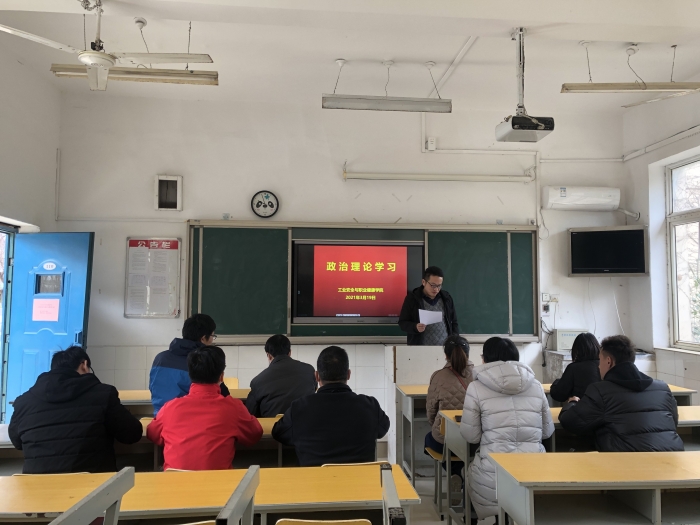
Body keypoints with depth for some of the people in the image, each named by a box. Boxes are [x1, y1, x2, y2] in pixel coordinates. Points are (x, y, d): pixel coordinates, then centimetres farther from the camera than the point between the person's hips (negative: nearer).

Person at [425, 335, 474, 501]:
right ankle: (463, 474, 25)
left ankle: (455, 474, 22)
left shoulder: (438, 377, -11)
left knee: (429, 438, 31)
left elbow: (431, 411, 0)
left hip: (445, 441, -2)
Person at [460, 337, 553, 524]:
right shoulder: (536, 386, 7)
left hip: (493, 476, -3)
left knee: (471, 468, 27)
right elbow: (547, 431, 15)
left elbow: (471, 436, 0)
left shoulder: (476, 387, -3)